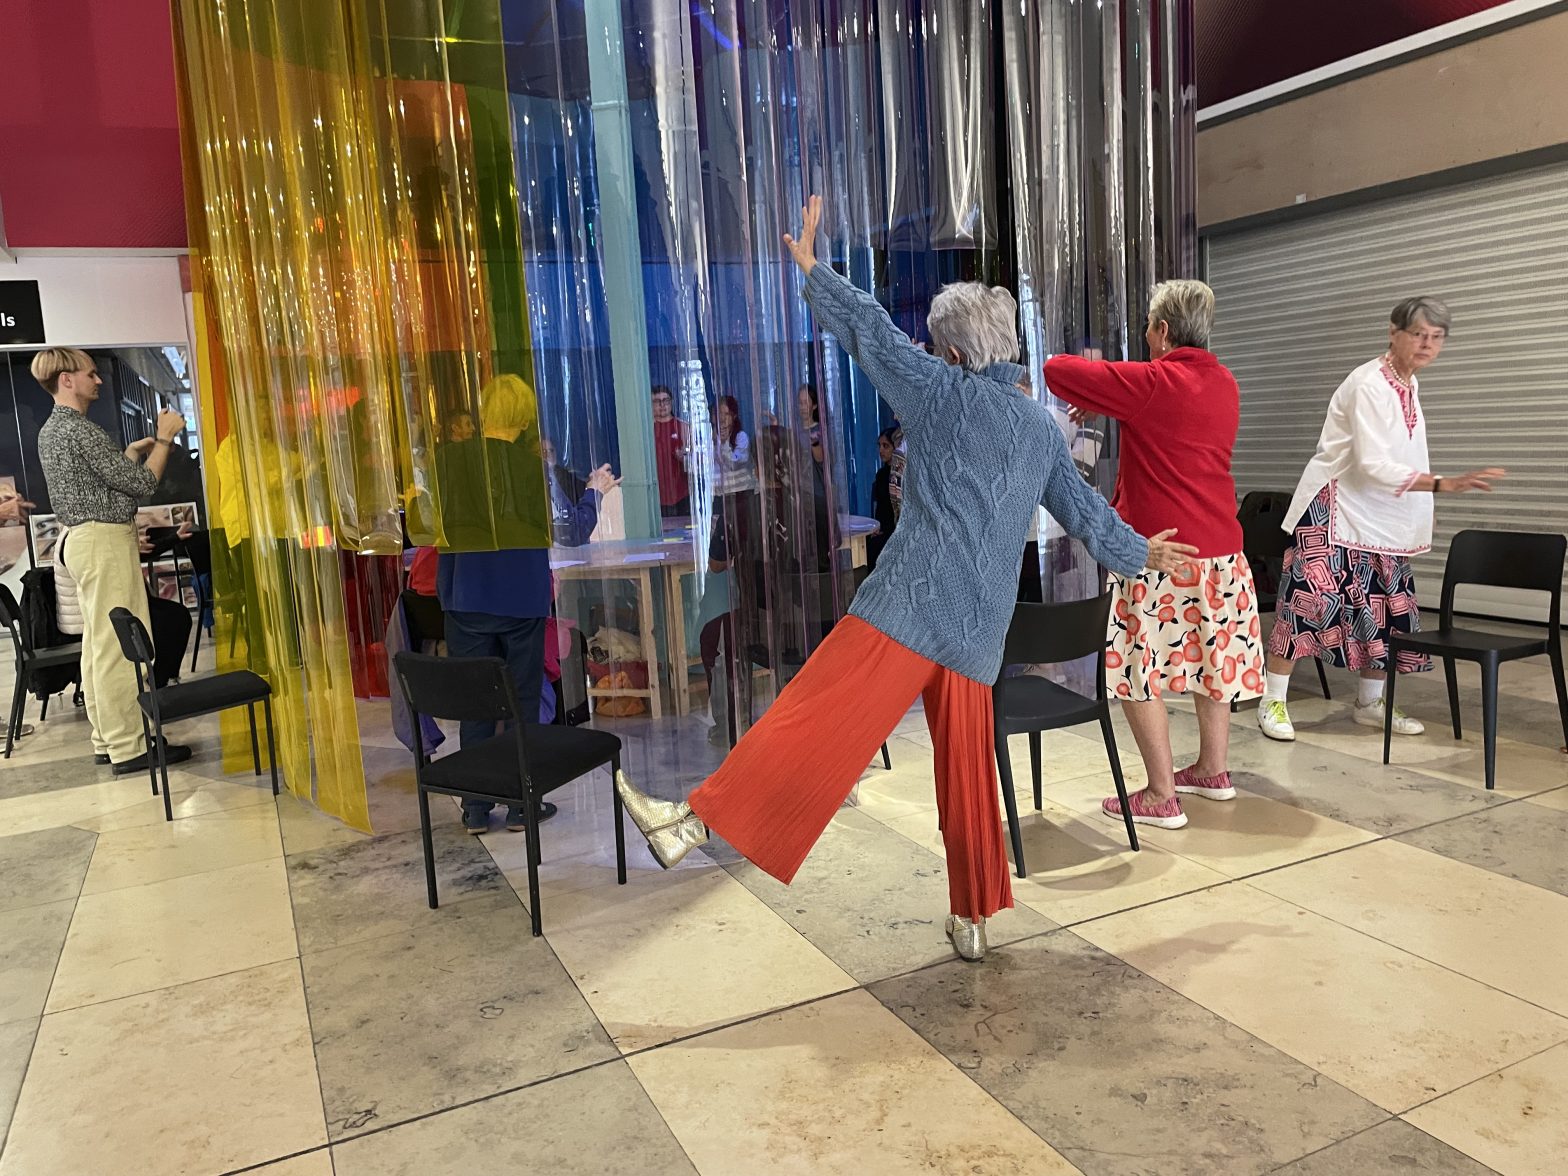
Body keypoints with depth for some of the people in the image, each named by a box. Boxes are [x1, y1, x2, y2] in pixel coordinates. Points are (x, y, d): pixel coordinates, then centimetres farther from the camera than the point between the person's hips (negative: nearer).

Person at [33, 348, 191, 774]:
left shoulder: (52, 430, 16)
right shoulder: (78, 429, -16)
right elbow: (141, 484, -16)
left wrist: (135, 449, 17)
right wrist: (164, 438, -6)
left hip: (87, 540, 11)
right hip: (106, 541, -11)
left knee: (99, 645, 12)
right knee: (121, 646, -9)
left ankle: (107, 738, 17)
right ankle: (129, 748, -7)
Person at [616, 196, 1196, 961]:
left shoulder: (949, 395, 1)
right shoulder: (1044, 429, 17)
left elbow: (875, 336, 2)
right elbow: (1083, 510, 24)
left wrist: (812, 269, 14)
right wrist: (1140, 554, 41)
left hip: (914, 602, -6)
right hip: (981, 621, 6)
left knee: (818, 715, -13)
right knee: (966, 769, 13)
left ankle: (700, 819, -16)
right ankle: (973, 919, 22)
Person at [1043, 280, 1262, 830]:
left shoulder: (1152, 382, -14)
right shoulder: (1225, 384, 10)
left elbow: (1057, 369, -15)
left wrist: (1095, 398, 5)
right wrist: (1108, 404, 17)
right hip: (1222, 553, 8)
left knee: (1138, 672, 0)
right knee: (1212, 659, 19)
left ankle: (1162, 797, 2)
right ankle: (1213, 770, 33)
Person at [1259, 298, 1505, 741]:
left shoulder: (1411, 385, 9)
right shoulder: (1369, 384, -19)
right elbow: (1372, 465, -26)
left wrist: (1415, 520, 17)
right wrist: (1444, 484, -33)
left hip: (1382, 523, 9)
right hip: (1334, 513, -9)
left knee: (1385, 610, 9)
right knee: (1307, 600, -10)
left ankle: (1370, 704, 23)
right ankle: (1273, 702, 0)